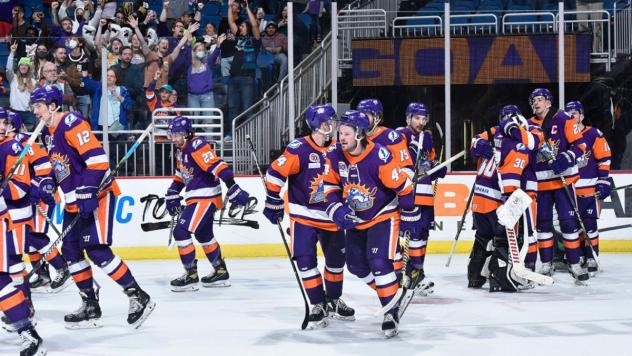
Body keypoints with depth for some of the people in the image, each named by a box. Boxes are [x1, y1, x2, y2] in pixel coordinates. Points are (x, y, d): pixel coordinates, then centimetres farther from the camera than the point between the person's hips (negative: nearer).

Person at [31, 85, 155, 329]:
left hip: (97, 195, -10)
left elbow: (97, 159, -24)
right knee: (71, 250, 7)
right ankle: (90, 307, 15)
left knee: (96, 250, -15)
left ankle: (138, 297, -9)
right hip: (74, 200, 10)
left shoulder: (71, 124, -17)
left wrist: (88, 192, -26)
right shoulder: (47, 133, 14)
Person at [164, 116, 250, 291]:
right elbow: (180, 174, 23)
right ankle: (220, 272, 37)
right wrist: (172, 195, 15)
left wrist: (232, 187, -34)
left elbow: (217, 166, -28)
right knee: (203, 235, 23)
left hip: (206, 197, -11)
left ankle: (191, 276, -8)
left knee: (181, 231, -15)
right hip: (196, 198, 11)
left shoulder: (197, 146, -20)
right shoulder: (182, 150, 11)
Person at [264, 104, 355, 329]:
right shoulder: (299, 149, -17)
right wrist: (273, 203, -9)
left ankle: (333, 301, 31)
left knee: (336, 259, 12)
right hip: (304, 215, -5)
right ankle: (318, 305, 0)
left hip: (332, 216, 5)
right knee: (306, 259, -11)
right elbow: (275, 173, -13)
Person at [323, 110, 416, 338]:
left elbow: (403, 186, -19)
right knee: (356, 264, 11)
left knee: (379, 262, -19)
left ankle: (391, 310, -8)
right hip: (355, 218, 7)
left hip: (384, 215, -7)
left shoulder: (380, 157, -28)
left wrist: (410, 216, -13)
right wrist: (337, 210, -15)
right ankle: (388, 290, 33)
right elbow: (331, 186, 2)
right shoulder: (335, 156, -11)